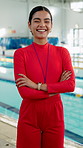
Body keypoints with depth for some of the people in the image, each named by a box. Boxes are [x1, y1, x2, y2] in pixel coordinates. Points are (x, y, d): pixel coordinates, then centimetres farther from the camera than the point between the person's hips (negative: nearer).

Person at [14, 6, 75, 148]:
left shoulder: (62, 52, 0)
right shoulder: (21, 53, -6)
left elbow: (71, 85, -10)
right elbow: (24, 92, -14)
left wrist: (37, 85, -15)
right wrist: (56, 88, -13)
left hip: (55, 115, 2)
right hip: (29, 116, -1)